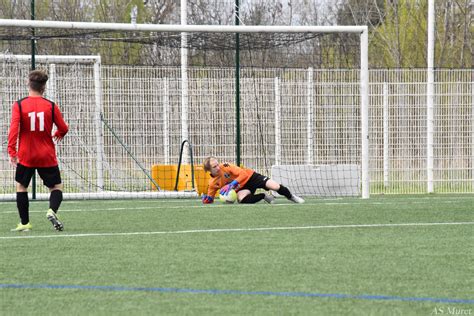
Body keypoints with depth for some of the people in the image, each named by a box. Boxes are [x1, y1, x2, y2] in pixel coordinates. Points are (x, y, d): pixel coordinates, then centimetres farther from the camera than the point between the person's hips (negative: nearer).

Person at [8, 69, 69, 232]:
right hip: (47, 157, 0)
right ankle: (52, 211, -17)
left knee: (21, 186, 16)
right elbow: (63, 128, 3)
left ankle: (25, 223, 12)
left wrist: (12, 150, -17)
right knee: (56, 186, 11)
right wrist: (58, 134, 26)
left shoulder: (19, 105, -7)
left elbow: (14, 127, -17)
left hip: (25, 156, 0)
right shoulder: (51, 106, -4)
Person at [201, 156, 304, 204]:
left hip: (250, 177, -2)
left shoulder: (225, 167, -21)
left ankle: (291, 197, 15)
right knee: (242, 199, -35)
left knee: (275, 186, -19)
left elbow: (243, 174, -26)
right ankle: (264, 196, -5)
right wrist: (206, 199, -24)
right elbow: (210, 199, 0)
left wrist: (232, 184, -37)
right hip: (242, 188, 2)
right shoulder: (213, 183, -10)